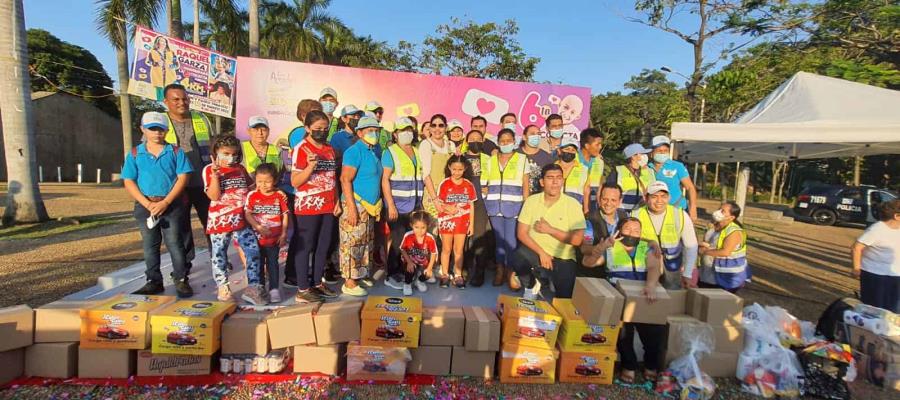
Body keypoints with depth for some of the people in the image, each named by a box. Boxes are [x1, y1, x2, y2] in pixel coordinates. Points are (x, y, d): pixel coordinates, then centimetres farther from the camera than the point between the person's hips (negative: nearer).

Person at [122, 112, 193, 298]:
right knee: (150, 245, 10)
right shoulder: (135, 154, 5)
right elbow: (129, 182, 2)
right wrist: (148, 204, -10)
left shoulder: (176, 152, 2)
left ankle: (181, 280, 7)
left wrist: (165, 202, -13)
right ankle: (154, 281, 20)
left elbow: (182, 178, -5)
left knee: (174, 243, -1)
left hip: (172, 204, -2)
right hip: (145, 205, 3)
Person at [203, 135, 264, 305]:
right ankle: (223, 288, 24)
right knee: (219, 255, 9)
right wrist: (215, 175, -22)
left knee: (253, 251, -5)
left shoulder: (240, 169, 10)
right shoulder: (209, 170, -3)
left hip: (241, 220, 4)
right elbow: (214, 196, -12)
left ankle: (253, 288, 0)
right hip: (220, 220, -3)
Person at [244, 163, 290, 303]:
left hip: (274, 238, -1)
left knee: (273, 263, 7)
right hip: (257, 237, 1)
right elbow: (247, 214, -10)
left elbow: (285, 215, -1)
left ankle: (274, 289, 15)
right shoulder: (252, 195, -4)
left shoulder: (280, 195, -5)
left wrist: (283, 234, -4)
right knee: (258, 263, 13)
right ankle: (259, 289, 27)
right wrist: (258, 227, -25)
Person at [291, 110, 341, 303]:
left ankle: (317, 283, 25)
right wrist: (310, 167, -27)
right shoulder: (301, 149, -8)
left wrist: (337, 202, 9)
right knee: (304, 247, 1)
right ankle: (302, 290, 8)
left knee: (324, 247, 13)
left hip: (328, 207, 7)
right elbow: (294, 182, -12)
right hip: (308, 207, -6)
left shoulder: (330, 150, 12)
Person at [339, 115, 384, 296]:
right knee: (352, 244, -2)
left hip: (370, 206, 9)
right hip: (356, 205, -9)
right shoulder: (355, 151, -13)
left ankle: (360, 274, 30)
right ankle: (349, 283, 6)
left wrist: (377, 205, 16)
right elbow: (345, 180, -19)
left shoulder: (374, 151, 12)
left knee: (365, 243, 17)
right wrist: (351, 208, -23)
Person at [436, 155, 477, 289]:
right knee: (446, 249, 10)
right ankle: (445, 275, 20)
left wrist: (471, 224, 3)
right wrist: (446, 208, -24)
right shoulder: (444, 184, -5)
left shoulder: (468, 185, 0)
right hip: (447, 221, -1)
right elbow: (438, 204, -3)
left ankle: (458, 275, 19)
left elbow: (471, 205, 4)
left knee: (459, 250, 9)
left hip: (462, 222, 1)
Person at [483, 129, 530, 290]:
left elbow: (525, 185, 3)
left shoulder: (522, 159, 5)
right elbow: (483, 183, 17)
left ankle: (512, 274, -1)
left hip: (513, 206, -3)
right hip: (494, 206, 3)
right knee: (498, 239, 8)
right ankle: (500, 270, 16)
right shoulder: (491, 160, 13)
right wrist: (486, 192, -2)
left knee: (511, 240, -9)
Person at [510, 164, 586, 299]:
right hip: (535, 252, 1)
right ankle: (532, 285, 1)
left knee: (565, 299, -14)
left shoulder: (572, 204, -8)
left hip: (563, 258, -1)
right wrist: (541, 252, -16)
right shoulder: (531, 201, -3)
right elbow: (521, 233, -6)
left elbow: (577, 240, -11)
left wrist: (550, 230, -19)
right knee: (517, 257, -30)